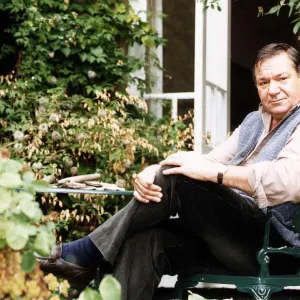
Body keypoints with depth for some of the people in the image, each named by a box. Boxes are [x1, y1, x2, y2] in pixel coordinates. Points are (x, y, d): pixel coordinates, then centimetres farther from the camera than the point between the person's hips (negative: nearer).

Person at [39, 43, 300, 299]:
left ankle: (86, 253, -11)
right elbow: (210, 161, 9)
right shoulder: (254, 121, 22)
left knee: (176, 180, -22)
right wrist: (153, 171, -11)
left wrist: (210, 171, -22)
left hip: (273, 245, -7)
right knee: (143, 240, -19)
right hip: (232, 234, 7)